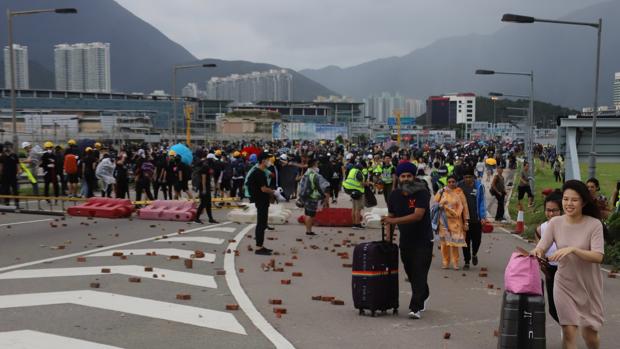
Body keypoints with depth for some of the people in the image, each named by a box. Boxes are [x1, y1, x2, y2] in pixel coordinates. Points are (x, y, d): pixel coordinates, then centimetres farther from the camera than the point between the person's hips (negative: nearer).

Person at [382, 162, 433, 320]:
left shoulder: (422, 193, -14)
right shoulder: (394, 195, 3)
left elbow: (418, 215, -26)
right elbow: (390, 216, 12)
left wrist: (394, 221, -32)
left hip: (423, 240, -5)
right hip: (405, 240, 5)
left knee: (419, 273, -10)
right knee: (410, 273, 14)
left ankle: (416, 308, -8)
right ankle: (423, 296, 38)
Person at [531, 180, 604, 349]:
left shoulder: (594, 224, -15)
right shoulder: (555, 223, -6)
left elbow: (598, 257, -24)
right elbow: (541, 248, -8)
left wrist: (573, 249, -38)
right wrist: (536, 251, -32)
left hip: (588, 286, -1)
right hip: (564, 285, 1)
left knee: (590, 335, 11)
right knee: (569, 332, -4)